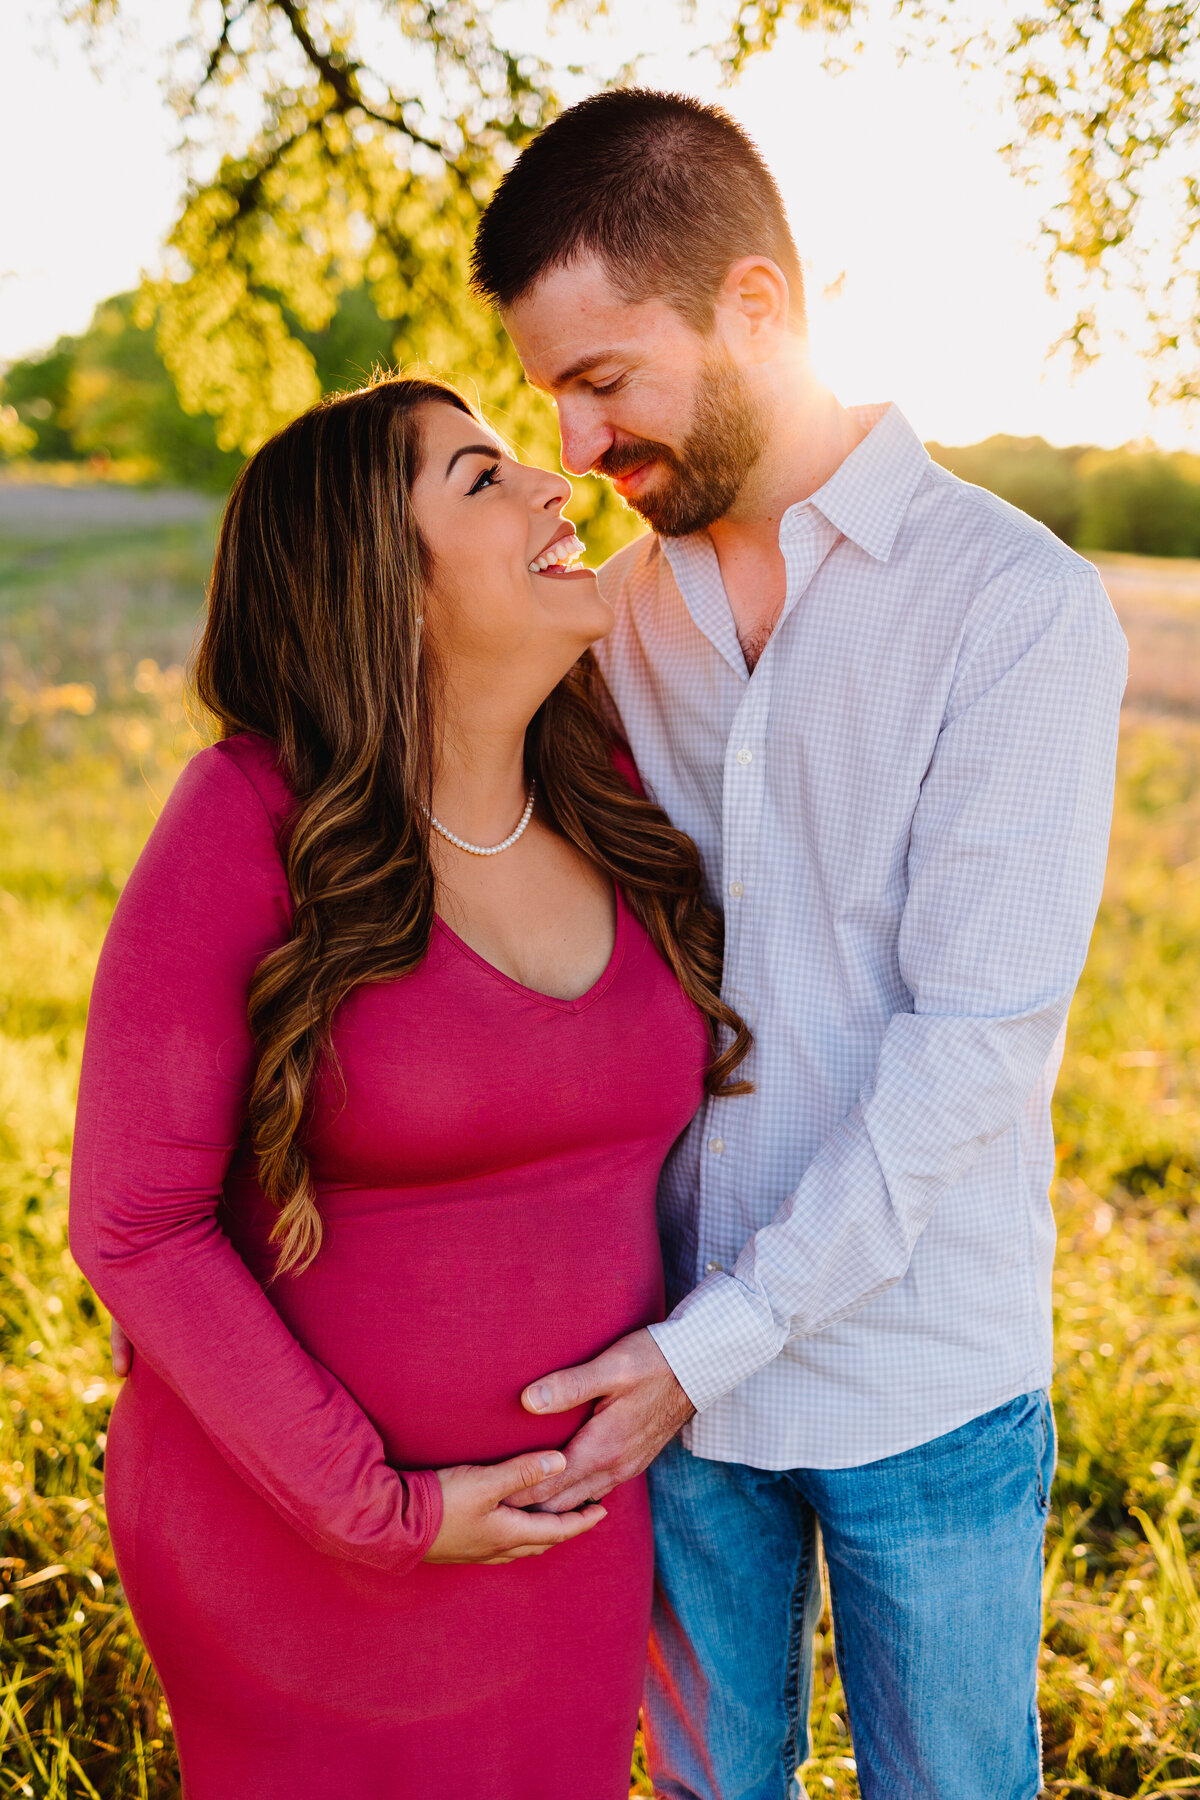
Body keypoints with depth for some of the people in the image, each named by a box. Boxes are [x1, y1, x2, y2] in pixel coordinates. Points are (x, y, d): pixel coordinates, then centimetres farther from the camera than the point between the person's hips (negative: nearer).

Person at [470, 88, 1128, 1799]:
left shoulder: (1019, 604, -15)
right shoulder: (618, 604, 3)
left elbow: (977, 1043, -19)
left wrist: (716, 1339, -20)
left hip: (923, 1379, -4)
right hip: (670, 1350, 4)